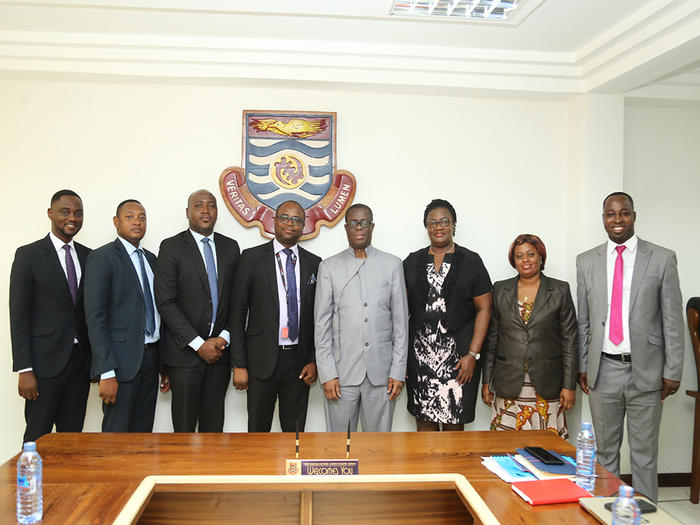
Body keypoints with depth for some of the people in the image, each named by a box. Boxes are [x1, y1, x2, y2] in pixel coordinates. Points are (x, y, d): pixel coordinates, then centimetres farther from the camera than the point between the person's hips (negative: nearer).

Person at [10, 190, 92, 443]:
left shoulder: (88, 256, 10)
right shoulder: (28, 255, -3)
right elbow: (19, 316, -7)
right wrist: (24, 370, -12)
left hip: (80, 362, 4)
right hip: (45, 362, -4)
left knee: (72, 438, 10)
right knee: (38, 438, 3)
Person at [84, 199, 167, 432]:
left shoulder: (151, 259, 14)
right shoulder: (102, 257, -6)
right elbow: (95, 317, -13)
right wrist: (107, 373, -18)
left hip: (150, 358, 6)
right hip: (121, 361, -6)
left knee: (143, 432, 12)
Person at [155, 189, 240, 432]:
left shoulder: (230, 247, 9)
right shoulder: (171, 247, -3)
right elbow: (166, 302, -9)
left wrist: (224, 337, -5)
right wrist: (198, 344, -13)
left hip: (220, 350, 3)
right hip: (185, 352, -3)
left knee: (214, 425, 10)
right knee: (184, 424, 4)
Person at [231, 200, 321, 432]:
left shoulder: (314, 263, 6)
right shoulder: (252, 257, -1)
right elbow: (238, 313, -2)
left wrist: (314, 360, 1)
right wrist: (239, 364, -6)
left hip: (300, 361, 2)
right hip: (262, 360, -2)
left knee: (295, 429, 12)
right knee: (258, 429, 8)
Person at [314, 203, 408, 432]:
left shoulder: (392, 265, 7)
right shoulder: (329, 267, 6)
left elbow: (401, 321, 5)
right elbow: (322, 323, 3)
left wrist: (398, 370, 0)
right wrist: (327, 373, -4)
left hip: (381, 373, 0)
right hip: (342, 372, 0)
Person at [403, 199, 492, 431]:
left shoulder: (471, 261, 2)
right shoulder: (412, 262, 9)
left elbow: (484, 309, 0)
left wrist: (472, 354, -8)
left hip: (458, 355, -2)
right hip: (419, 356, 2)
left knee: (454, 422, 3)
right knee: (424, 421, 7)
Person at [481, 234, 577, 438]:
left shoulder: (560, 291, 3)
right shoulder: (500, 290, 7)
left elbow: (570, 341, 2)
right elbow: (491, 338, 9)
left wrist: (569, 385, -2)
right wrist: (487, 381, 7)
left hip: (547, 386, -1)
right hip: (508, 387, 1)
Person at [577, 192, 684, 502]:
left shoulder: (662, 259, -2)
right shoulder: (586, 262, 5)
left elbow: (672, 320, -2)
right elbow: (583, 320, 8)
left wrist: (672, 371, -5)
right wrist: (582, 366, 6)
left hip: (646, 371, -2)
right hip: (603, 370, 2)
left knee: (644, 453, 9)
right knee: (605, 450, 14)